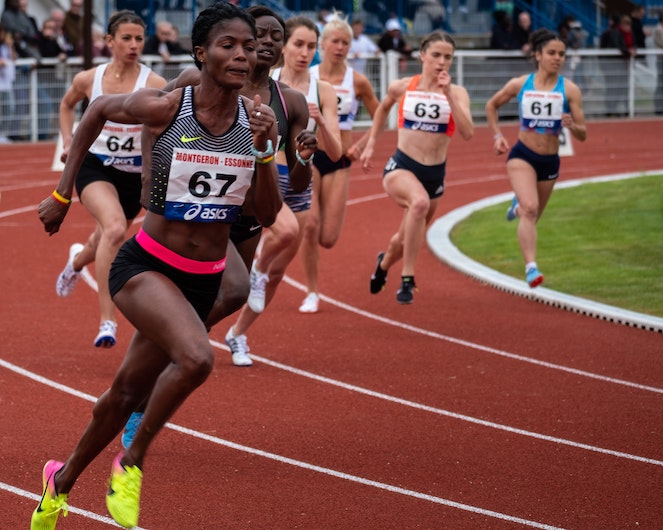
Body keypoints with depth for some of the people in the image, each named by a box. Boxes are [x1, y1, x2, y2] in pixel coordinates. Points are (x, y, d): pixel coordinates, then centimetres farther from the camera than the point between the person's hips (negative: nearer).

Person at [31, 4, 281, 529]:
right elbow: (99, 109, 5)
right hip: (146, 266, -5)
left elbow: (268, 214, -2)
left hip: (203, 281, 5)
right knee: (196, 358, -32)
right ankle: (132, 462, -9)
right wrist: (63, 193, 7)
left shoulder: (257, 118, -4)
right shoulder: (164, 107, -15)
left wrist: (264, 151, -18)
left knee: (128, 393, 16)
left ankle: (62, 480, 42)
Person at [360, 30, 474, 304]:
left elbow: (467, 133, -20)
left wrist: (448, 96, -25)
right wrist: (370, 144, 18)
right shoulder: (401, 88, -2)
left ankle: (384, 263, 57)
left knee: (406, 239, 18)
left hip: (435, 174, 2)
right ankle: (407, 280, -29)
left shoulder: (457, 93, -4)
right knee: (420, 202, -37)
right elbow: (383, 108, 21)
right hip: (401, 167, -2)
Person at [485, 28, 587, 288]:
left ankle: (518, 206, 57)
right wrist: (497, 135, 4)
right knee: (530, 209, -25)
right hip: (522, 156, -2)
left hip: (550, 161, 2)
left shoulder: (569, 89, -6)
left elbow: (582, 135, -6)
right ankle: (531, 267, -30)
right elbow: (492, 105, 15)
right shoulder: (519, 84, -4)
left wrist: (571, 125, -27)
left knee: (532, 215, 20)